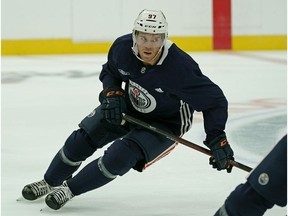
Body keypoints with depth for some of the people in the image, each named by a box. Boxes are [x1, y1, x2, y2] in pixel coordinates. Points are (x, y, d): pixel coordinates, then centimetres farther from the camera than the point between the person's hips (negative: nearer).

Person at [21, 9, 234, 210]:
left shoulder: (181, 67, -36)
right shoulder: (123, 47, -22)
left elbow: (214, 99, -26)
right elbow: (110, 71, 3)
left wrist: (217, 138, -32)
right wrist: (112, 94, -15)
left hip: (165, 122, -5)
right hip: (127, 106, 5)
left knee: (120, 156, -21)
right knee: (83, 138, 1)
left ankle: (69, 189, 0)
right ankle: (50, 182, 26)